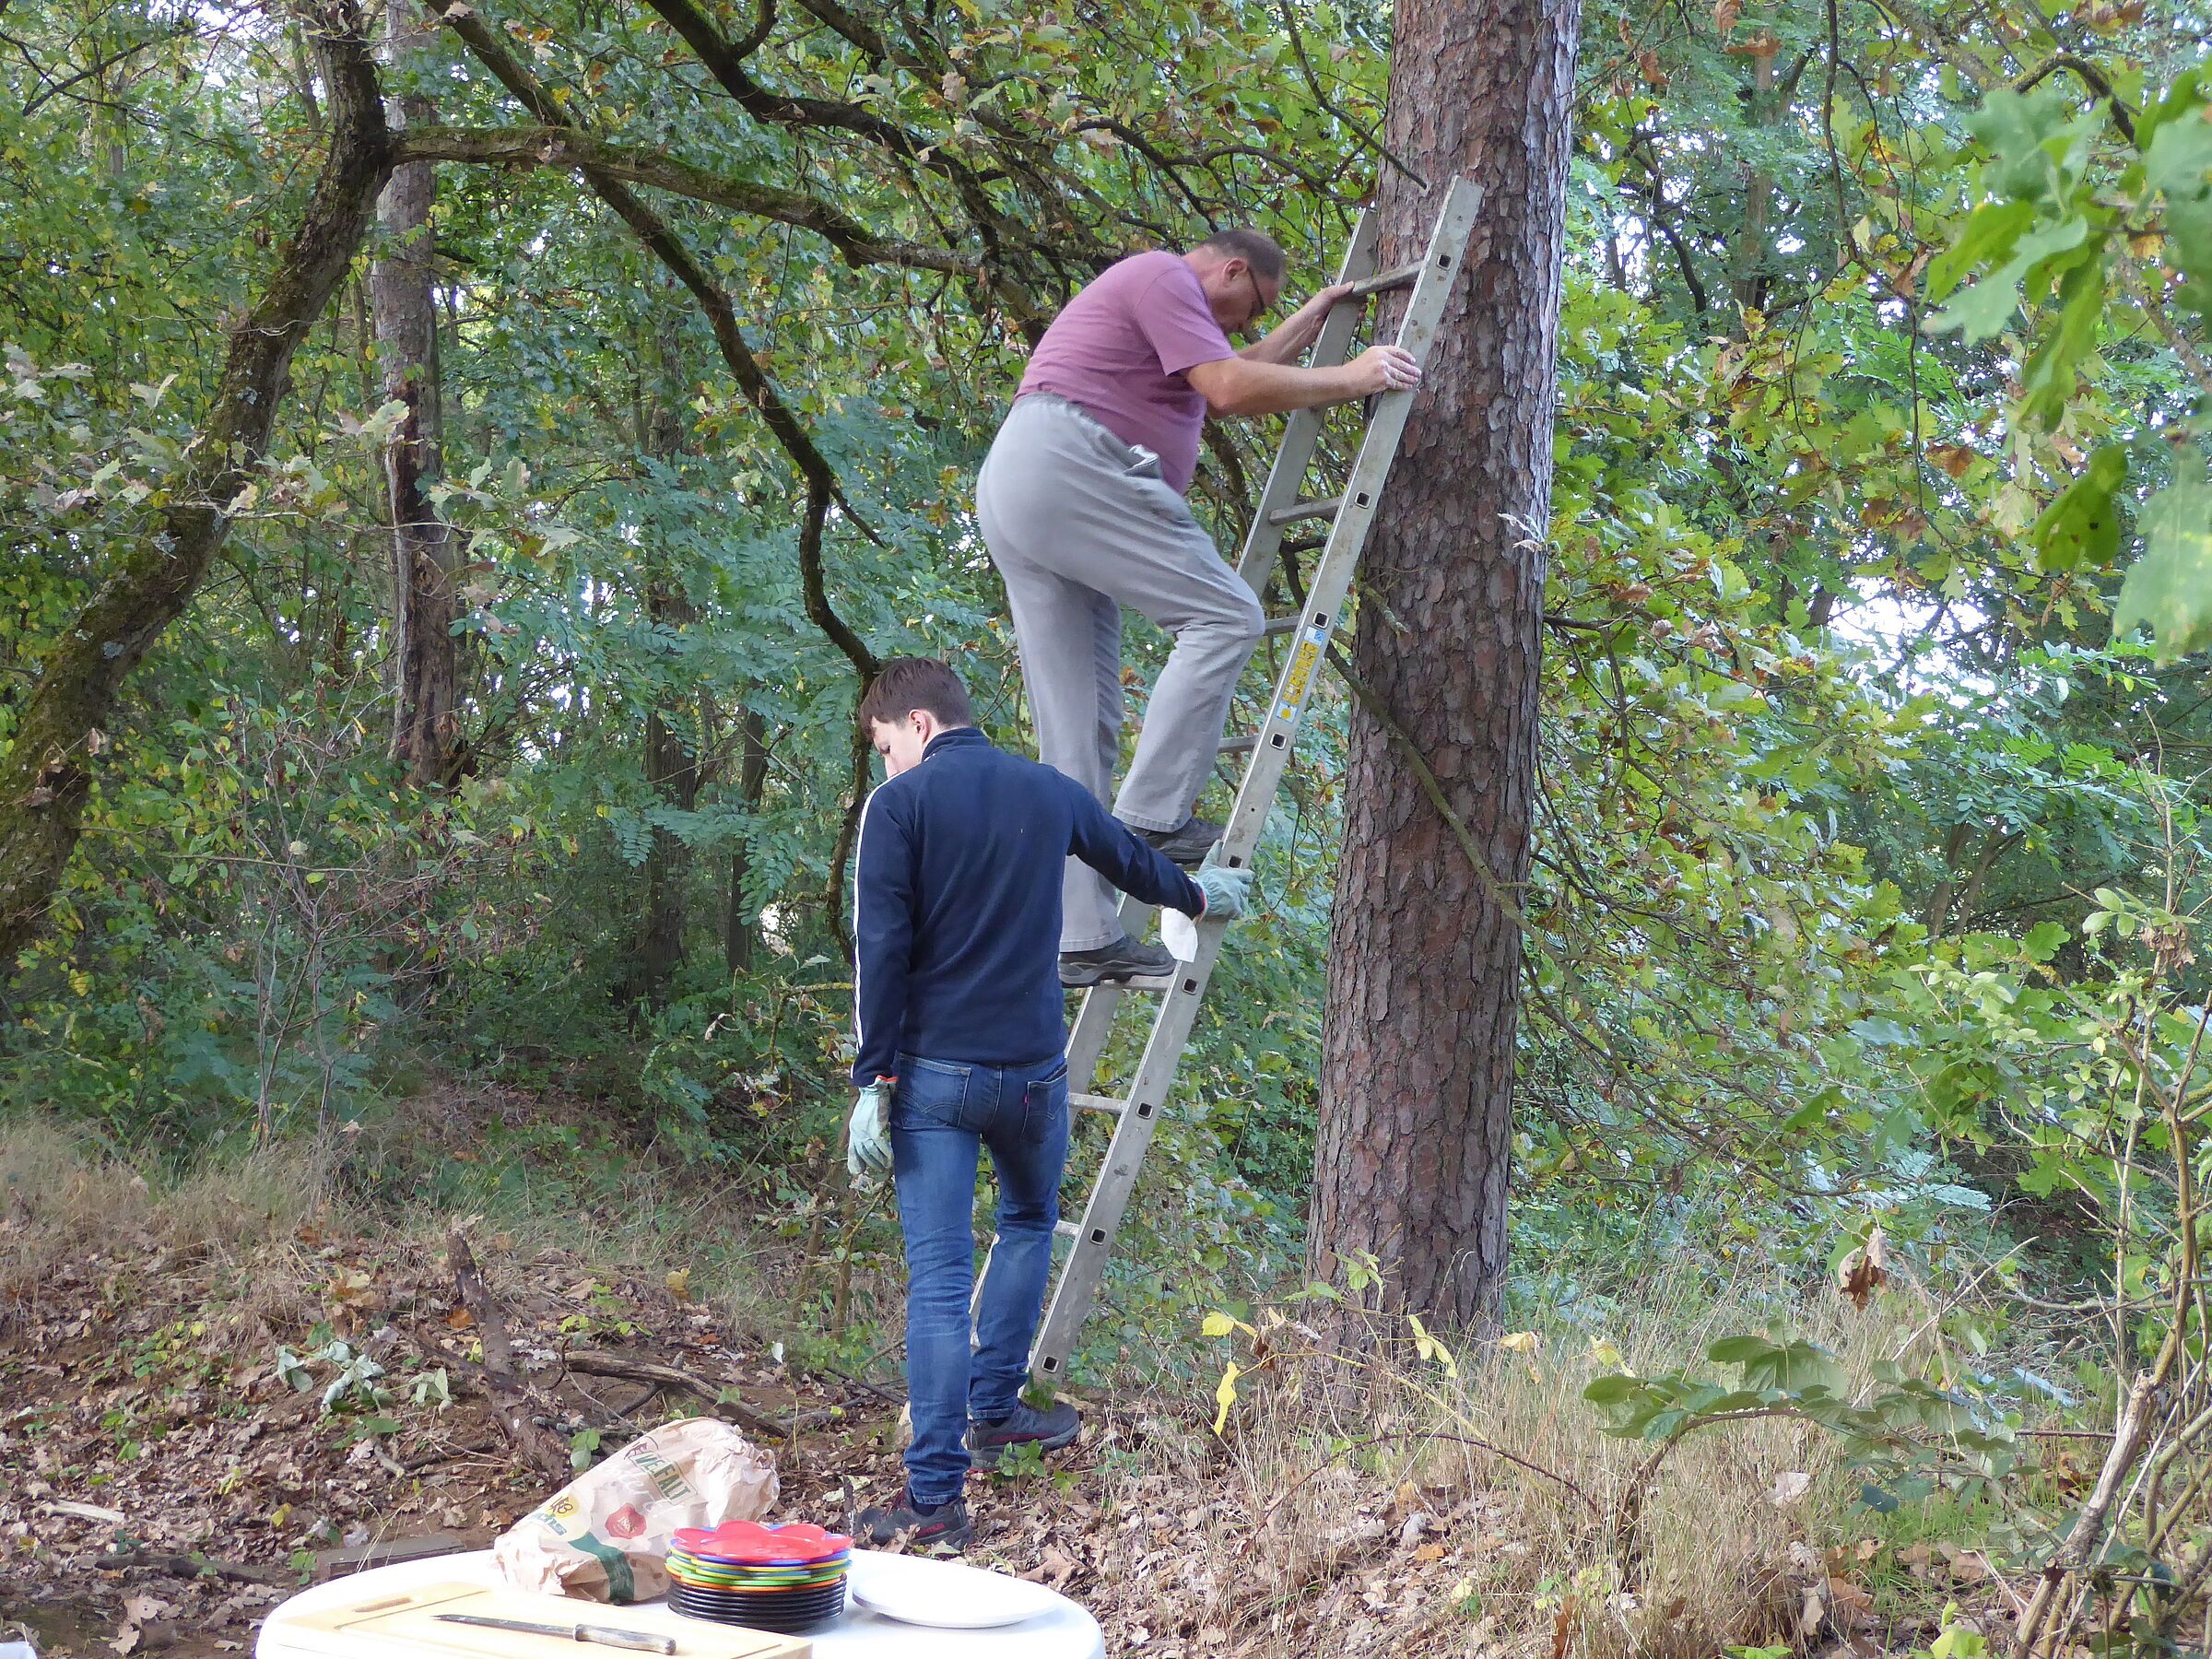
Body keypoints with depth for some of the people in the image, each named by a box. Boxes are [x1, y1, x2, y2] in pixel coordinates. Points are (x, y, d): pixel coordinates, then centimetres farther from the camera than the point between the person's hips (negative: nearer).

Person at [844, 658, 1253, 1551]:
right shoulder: (1048, 792, 9)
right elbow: (1131, 861, 29)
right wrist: (1197, 895, 50)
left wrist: (873, 1082, -10)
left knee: (937, 1279, -4)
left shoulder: (899, 804, -5)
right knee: (1029, 1222, 29)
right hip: (1033, 1069, 4)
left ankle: (936, 1500, -7)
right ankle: (993, 1409, 33)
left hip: (933, 1074, -3)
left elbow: (880, 950, -12)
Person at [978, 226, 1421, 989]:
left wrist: (1312, 318, 49)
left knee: (1076, 730, 5)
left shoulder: (1156, 297, 33)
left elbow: (1236, 376, 43)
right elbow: (1232, 390, -10)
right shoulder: (1166, 276, 0)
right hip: (1067, 463, -11)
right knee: (1224, 616, -10)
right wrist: (1350, 380, -3)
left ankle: (1081, 938, 1)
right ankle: (1150, 818, -15)